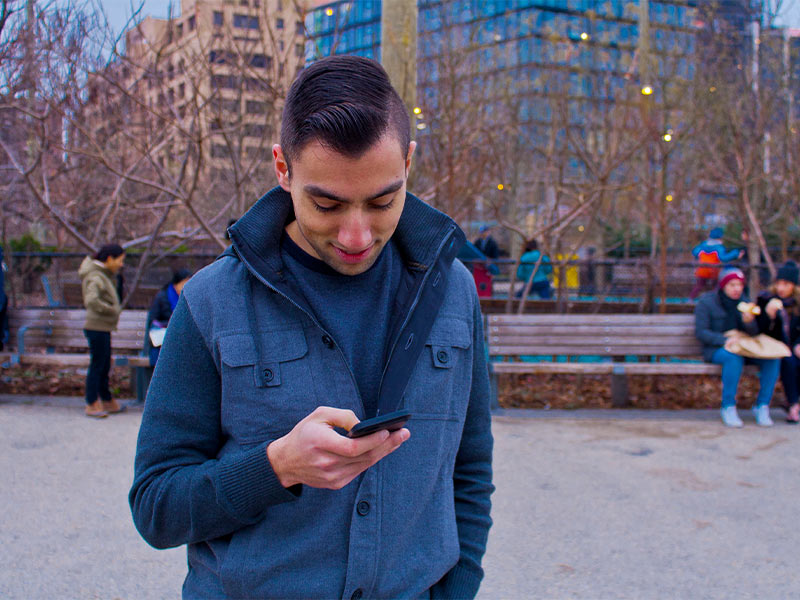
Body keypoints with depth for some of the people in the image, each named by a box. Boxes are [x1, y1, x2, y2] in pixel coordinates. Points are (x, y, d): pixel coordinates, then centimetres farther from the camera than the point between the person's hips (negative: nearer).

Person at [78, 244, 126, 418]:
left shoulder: (104, 274, 11)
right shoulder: (95, 277, -18)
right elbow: (91, 301, -33)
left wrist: (115, 272, 12)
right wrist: (112, 309, -22)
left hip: (103, 328, 10)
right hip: (97, 327, -10)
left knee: (105, 366, 16)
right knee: (97, 365, -3)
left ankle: (107, 401, 26)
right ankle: (92, 405, 5)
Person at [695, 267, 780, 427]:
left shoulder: (743, 301, 9)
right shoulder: (706, 302, -5)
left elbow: (753, 333, 3)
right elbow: (701, 332, -11)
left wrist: (749, 321, -21)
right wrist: (724, 340, -26)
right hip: (715, 349, -5)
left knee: (773, 358, -20)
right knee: (734, 358, -39)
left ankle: (762, 405, -14)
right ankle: (728, 407, -27)